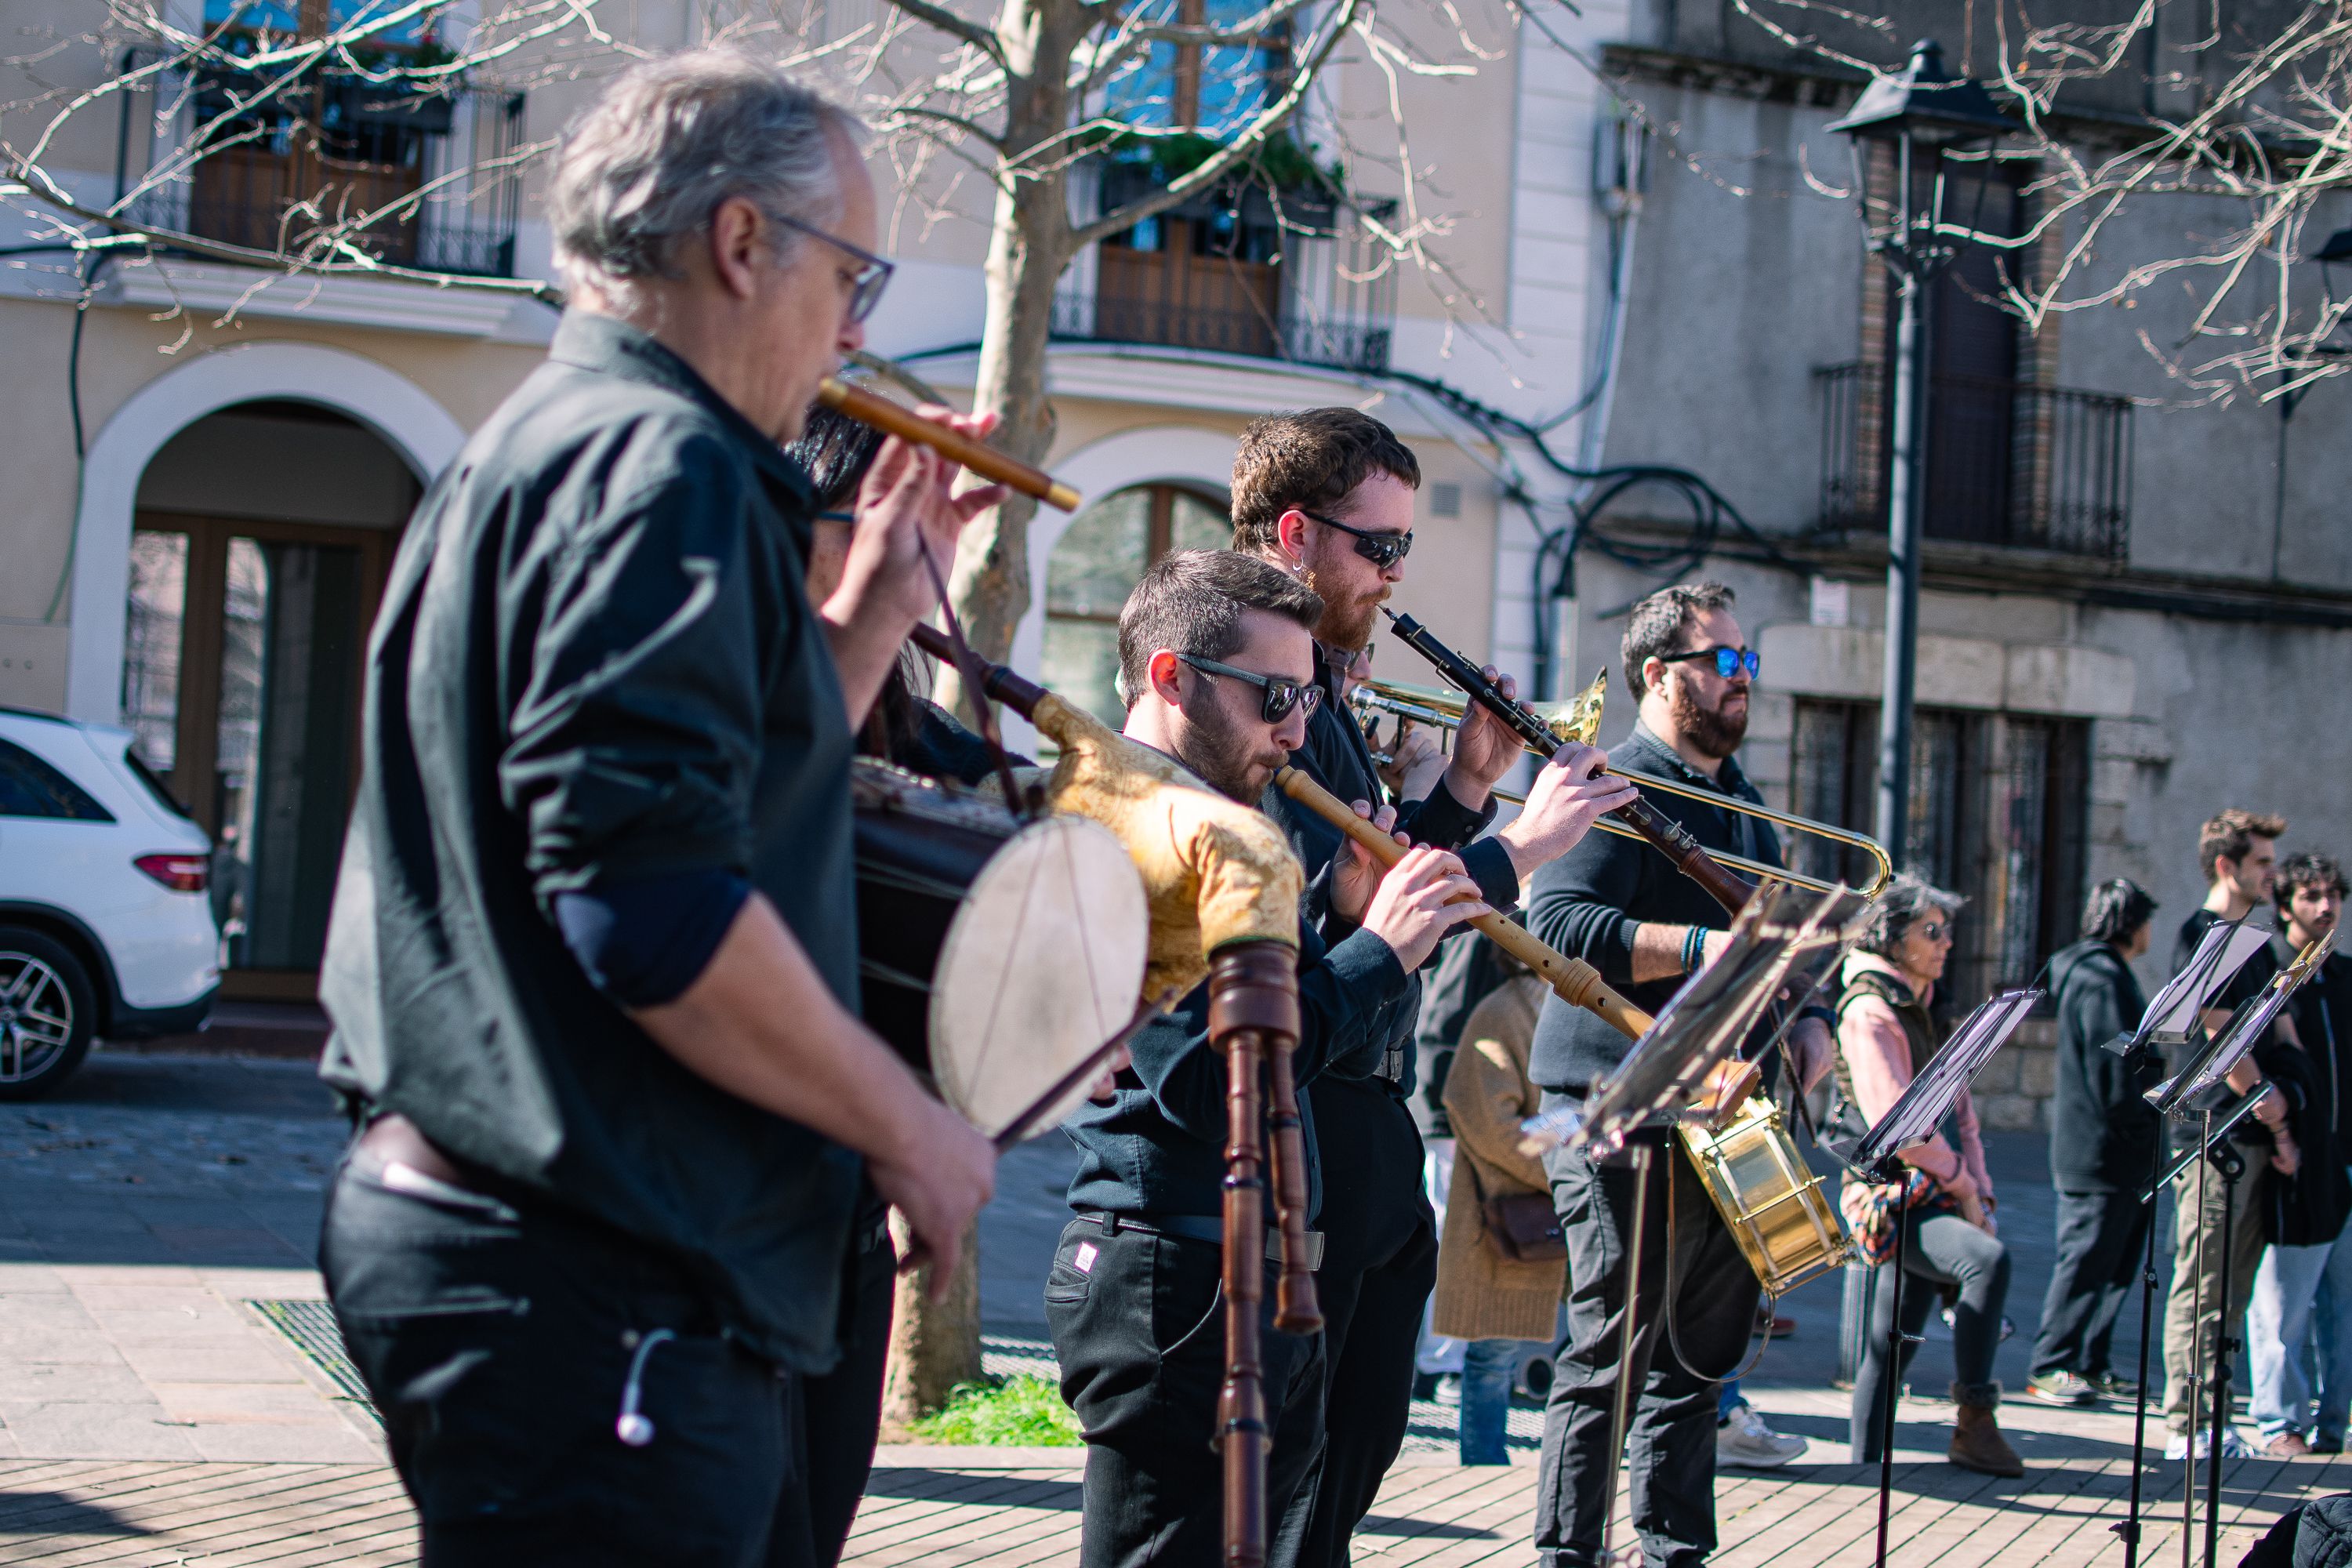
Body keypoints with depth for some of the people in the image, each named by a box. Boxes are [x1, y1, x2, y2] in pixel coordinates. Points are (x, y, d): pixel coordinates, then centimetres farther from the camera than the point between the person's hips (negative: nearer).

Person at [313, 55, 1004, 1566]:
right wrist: (909, 1129, -15)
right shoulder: (657, 462, -15)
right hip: (585, 1290, -11)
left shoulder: (551, 448, 19)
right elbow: (652, 896, -26)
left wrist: (881, 594, 21)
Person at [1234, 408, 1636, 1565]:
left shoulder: (1317, 691, 16)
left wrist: (1464, 786, 8)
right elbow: (1333, 913, -24)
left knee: (1358, 1442, 17)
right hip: (1302, 1120, -10)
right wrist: (1522, 843, -16)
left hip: (1366, 1125, 10)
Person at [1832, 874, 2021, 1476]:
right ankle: (1974, 1422, -25)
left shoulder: (1922, 1010, 19)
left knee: (1891, 1351, 7)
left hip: (1933, 1199, 9)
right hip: (1891, 1202, -9)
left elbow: (1958, 1111, 20)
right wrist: (1961, 1186, -9)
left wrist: (1978, 1192, 7)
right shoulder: (1868, 1011, -10)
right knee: (1989, 1258, -29)